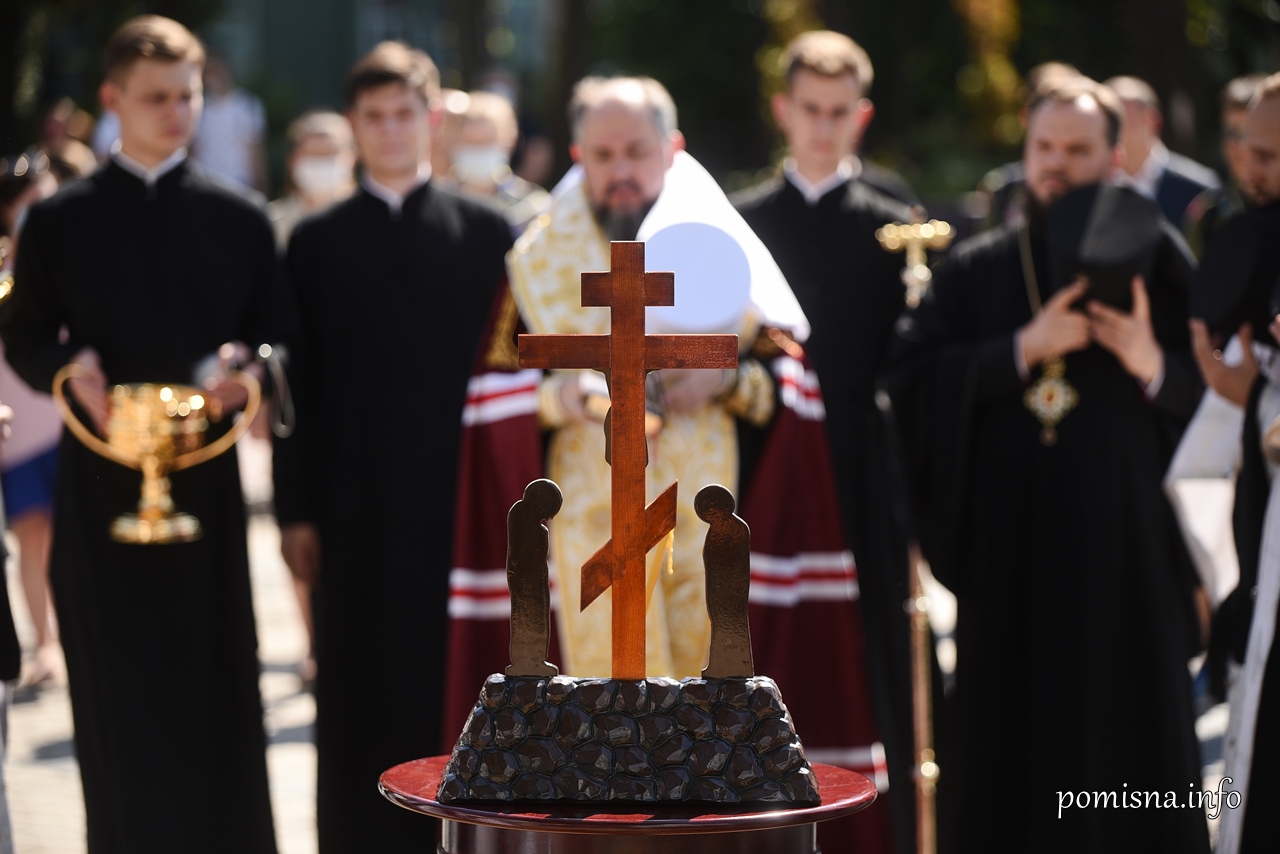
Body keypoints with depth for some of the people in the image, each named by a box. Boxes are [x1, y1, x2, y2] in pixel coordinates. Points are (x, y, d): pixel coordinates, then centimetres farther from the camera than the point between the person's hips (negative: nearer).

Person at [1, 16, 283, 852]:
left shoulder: (239, 218, 7)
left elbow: (278, 339, 8)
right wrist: (70, 369, -13)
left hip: (205, 478, 1)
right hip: (101, 479, 0)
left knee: (215, 683, 2)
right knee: (116, 693, 1)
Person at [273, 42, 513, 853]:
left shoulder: (487, 232, 7)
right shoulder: (319, 241, 8)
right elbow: (301, 382, 5)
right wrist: (297, 510, 0)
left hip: (466, 495, 0)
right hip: (361, 503, 0)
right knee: (362, 694, 3)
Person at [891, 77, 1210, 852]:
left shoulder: (1151, 258, 5)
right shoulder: (977, 268, 10)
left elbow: (1207, 392, 0)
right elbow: (921, 371, -2)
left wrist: (1152, 364, -20)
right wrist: (1026, 348, -12)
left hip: (1121, 535, -1)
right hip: (1010, 541, 1)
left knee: (1128, 735, -1)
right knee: (1013, 736, 2)